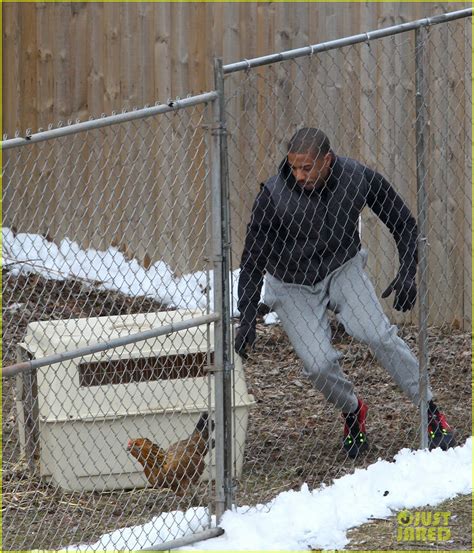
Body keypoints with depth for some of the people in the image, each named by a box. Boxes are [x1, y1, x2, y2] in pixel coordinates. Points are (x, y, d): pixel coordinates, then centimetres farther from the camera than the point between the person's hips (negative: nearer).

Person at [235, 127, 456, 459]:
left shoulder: (359, 179, -20)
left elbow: (403, 223, -3)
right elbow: (253, 259, -13)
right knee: (319, 364, -17)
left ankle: (431, 413, -10)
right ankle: (352, 413, 14)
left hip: (343, 270, 1)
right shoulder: (273, 196, -26)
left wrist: (408, 274, -12)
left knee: (378, 334, -22)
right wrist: (247, 319, -16)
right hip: (294, 288, -1)